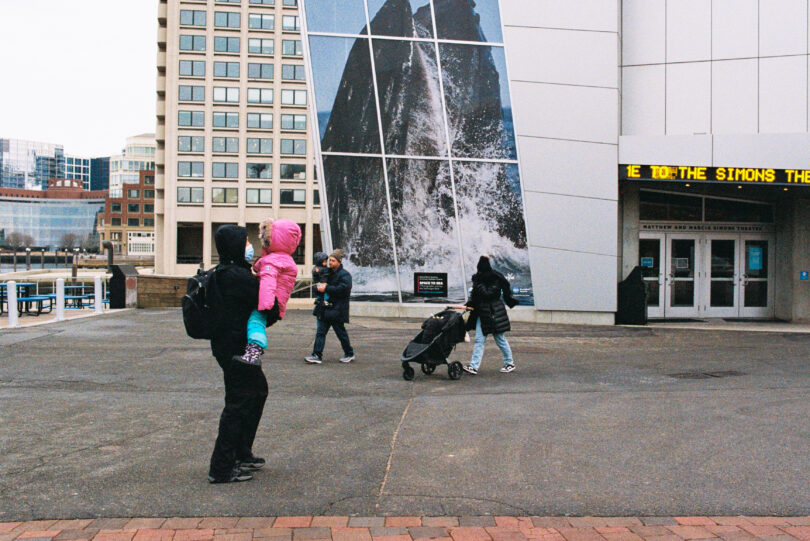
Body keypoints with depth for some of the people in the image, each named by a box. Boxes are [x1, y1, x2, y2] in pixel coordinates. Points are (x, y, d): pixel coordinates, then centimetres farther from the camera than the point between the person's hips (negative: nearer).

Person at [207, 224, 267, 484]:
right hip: (236, 347, -11)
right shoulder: (238, 275, -20)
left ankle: (242, 454, 32)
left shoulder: (225, 273, 12)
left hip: (229, 344, 11)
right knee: (239, 402, -4)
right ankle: (222, 468, 4)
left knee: (257, 391, 22)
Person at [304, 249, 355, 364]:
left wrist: (326, 288, -20)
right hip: (325, 308, 7)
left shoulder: (344, 275, -8)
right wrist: (319, 287, 1)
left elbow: (342, 289, -22)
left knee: (341, 333, 5)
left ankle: (349, 354, 22)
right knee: (320, 332, 0)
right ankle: (317, 355, -1)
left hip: (337, 310, -7)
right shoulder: (328, 272, 15)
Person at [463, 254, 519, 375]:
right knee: (479, 340, 1)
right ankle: (473, 366, -2)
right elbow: (474, 294, 14)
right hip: (481, 313, 6)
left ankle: (510, 363, 21)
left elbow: (489, 294, -21)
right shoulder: (477, 278, 6)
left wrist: (478, 286, -21)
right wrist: (470, 303, -1)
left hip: (494, 313, -6)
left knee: (500, 339, 5)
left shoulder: (495, 279, -12)